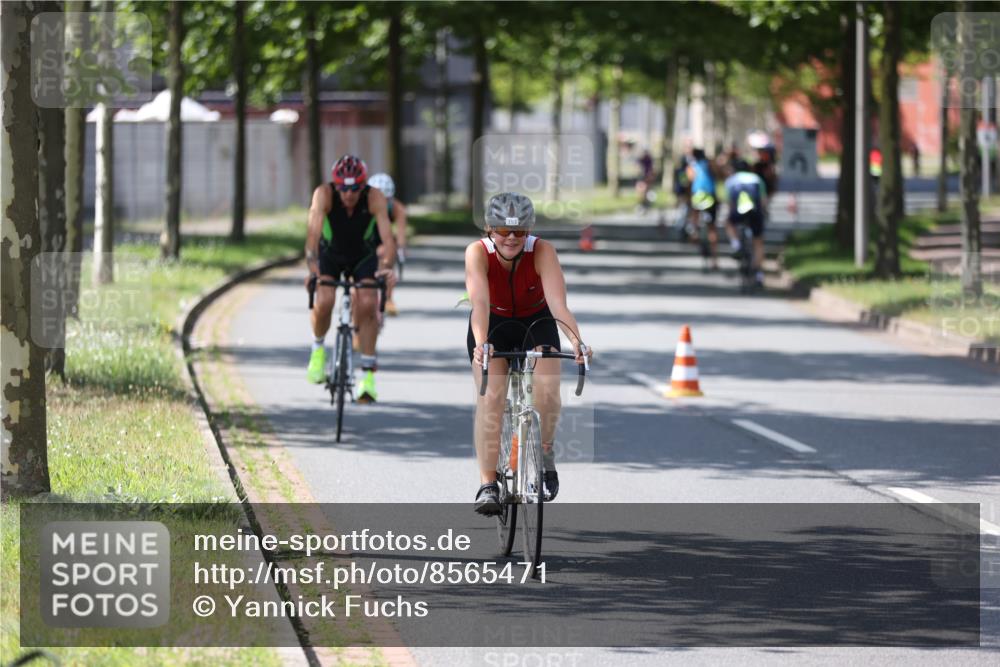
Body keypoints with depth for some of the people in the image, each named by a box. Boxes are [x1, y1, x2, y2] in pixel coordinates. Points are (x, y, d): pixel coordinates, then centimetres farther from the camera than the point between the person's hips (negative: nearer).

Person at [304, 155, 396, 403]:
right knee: (324, 301, -22)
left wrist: (387, 267, -58)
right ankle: (318, 349, 10)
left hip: (364, 255, 0)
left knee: (367, 304, -21)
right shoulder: (324, 194, -32)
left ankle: (368, 373, -11)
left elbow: (387, 237, -39)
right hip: (330, 253, 0)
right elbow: (313, 231, -42)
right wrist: (312, 268, -57)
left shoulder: (375, 198, -31)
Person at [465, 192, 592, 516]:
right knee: (490, 397, -18)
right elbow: (480, 302, -42)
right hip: (493, 323, 0)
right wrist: (481, 344, -59)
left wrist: (576, 341, -54)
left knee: (547, 388, -22)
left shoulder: (542, 252, -27)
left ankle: (545, 454, 6)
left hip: (536, 322, 0)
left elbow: (558, 303, -38)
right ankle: (487, 485, -15)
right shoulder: (478, 252, -28)